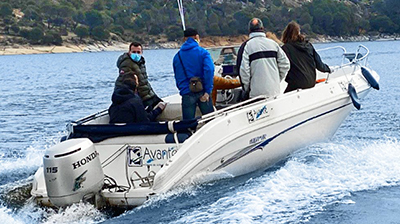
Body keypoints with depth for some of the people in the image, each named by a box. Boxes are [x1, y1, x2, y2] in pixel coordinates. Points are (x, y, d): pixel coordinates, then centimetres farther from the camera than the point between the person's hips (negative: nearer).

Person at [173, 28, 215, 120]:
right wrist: (207, 91, -13)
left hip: (187, 94, 2)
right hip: (202, 91, -2)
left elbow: (177, 78, 14)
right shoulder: (203, 52, 0)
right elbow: (209, 70, -14)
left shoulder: (177, 56, 11)